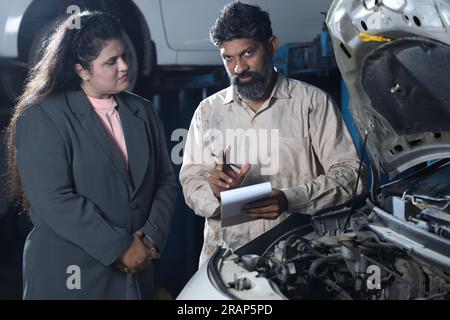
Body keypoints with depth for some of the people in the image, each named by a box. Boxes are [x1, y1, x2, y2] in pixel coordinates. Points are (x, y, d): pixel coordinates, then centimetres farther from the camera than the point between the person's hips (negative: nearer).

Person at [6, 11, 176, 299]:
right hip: (70, 275, -5)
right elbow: (55, 200, -19)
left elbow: (166, 180, 7)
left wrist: (151, 236, -8)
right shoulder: (41, 118, -10)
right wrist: (119, 247, -17)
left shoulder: (142, 111, 8)